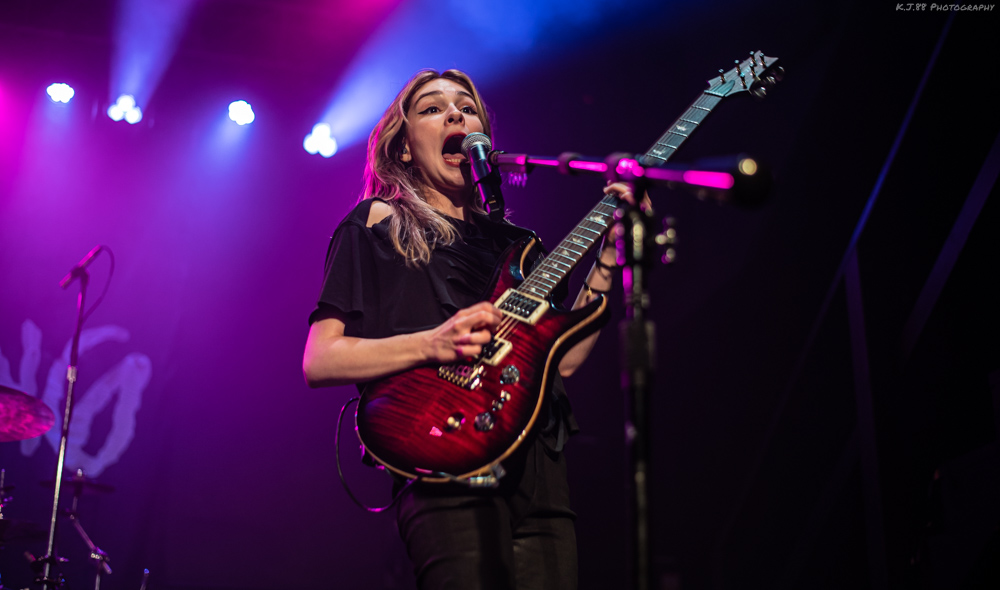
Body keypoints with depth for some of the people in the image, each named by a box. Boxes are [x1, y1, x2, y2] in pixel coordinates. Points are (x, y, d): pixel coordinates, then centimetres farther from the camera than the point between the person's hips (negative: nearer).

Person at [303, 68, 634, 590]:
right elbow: (318, 361, -1)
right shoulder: (377, 223, 8)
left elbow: (562, 358, 12)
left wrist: (609, 252, 6)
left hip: (540, 469, 5)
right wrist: (432, 344, -15)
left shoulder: (510, 239, 22)